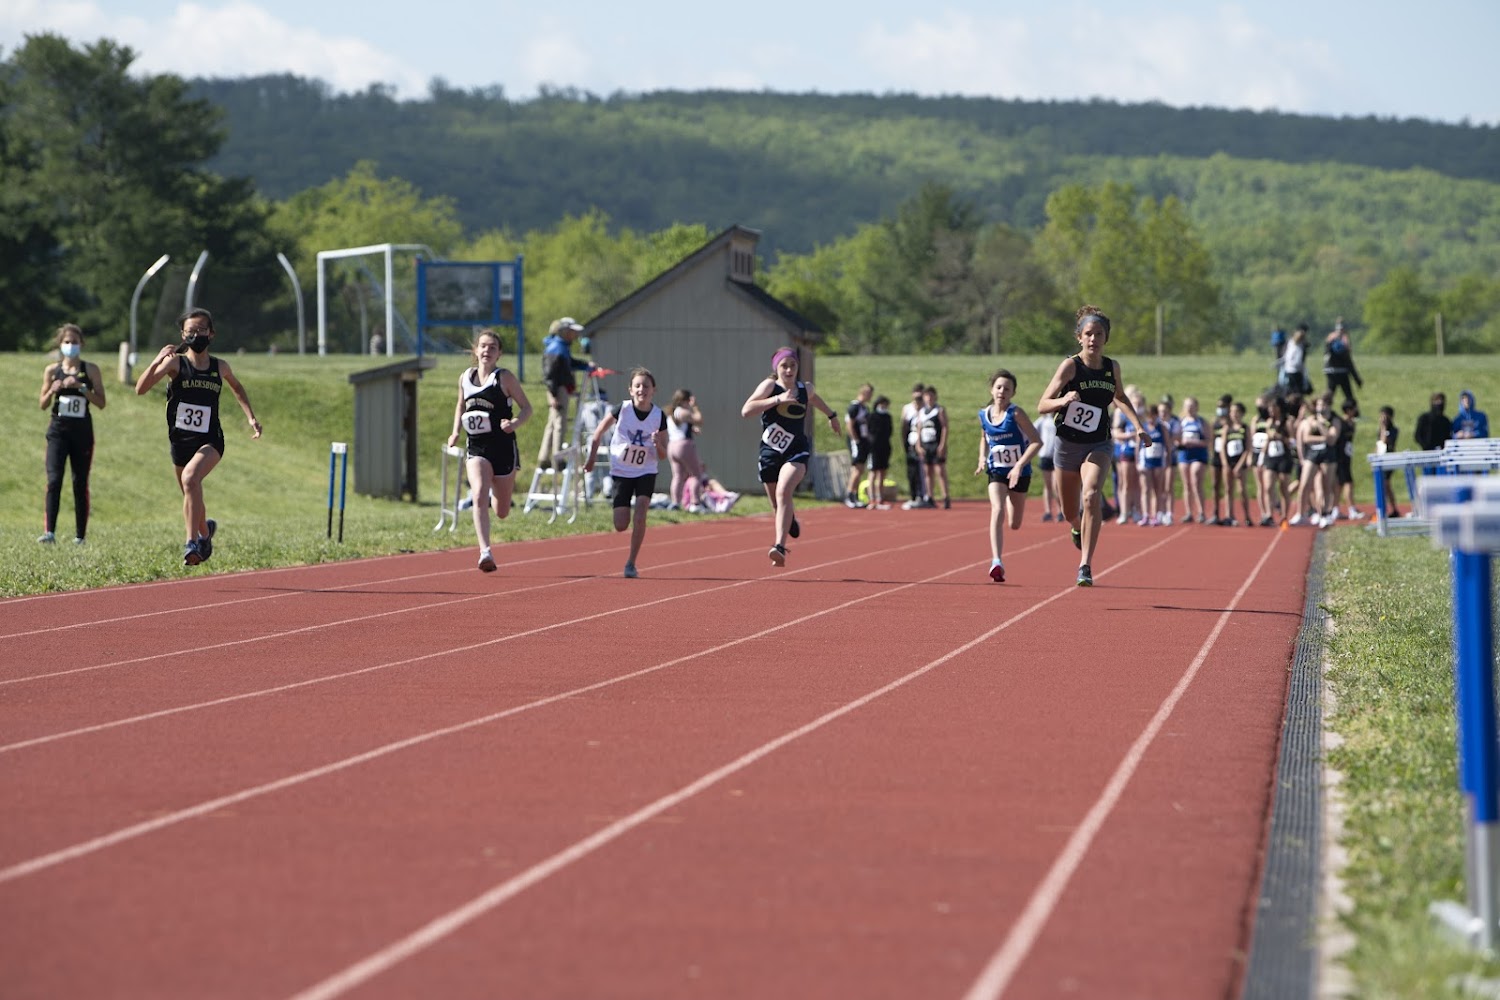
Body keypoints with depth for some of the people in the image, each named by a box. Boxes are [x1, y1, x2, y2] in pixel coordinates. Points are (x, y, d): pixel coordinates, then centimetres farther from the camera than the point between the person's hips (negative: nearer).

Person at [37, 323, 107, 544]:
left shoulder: (90, 369, 2)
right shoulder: (52, 371, 5)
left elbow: (101, 403, -1)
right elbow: (42, 404, 8)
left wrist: (81, 387, -14)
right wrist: (52, 390, -12)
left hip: (82, 431, 0)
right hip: (58, 430, 0)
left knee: (80, 484, 3)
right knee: (54, 479, -13)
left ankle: (80, 535, 9)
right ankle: (49, 532, -19)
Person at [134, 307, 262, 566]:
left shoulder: (220, 367, 1)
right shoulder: (175, 363, -6)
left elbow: (236, 388, 25)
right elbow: (141, 389, -19)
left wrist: (250, 417, 17)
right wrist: (156, 363, -32)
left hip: (210, 441, -1)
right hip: (180, 440, 1)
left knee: (191, 478, -30)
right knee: (191, 496, 16)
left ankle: (193, 542, -28)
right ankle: (205, 530, 50)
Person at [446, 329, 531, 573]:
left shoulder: (505, 377, -6)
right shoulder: (465, 378, 6)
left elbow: (526, 408, -2)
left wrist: (514, 423, -23)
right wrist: (455, 432, 6)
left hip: (504, 448, -2)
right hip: (477, 449, 2)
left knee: (502, 513, 10)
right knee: (479, 497, -24)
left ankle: (498, 496, 49)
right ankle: (485, 553, -28)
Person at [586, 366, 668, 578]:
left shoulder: (659, 417, -10)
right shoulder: (622, 410, -13)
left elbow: (663, 456, -4)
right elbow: (598, 433, 1)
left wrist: (658, 443, -25)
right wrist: (592, 459, 2)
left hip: (646, 473, 0)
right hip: (621, 472, 0)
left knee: (639, 516, -21)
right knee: (621, 526, -5)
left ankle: (631, 563, -7)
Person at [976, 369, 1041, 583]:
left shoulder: (1016, 414, -16)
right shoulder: (984, 415, -3)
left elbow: (1036, 441, -19)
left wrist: (1019, 465, -27)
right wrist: (982, 458, -1)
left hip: (1019, 473, -2)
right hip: (996, 471, 2)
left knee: (1014, 524, 10)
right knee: (997, 511, -24)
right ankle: (996, 561, -31)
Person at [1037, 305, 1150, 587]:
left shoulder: (1112, 367, 0)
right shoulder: (1070, 366, -11)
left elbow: (1119, 397, 22)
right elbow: (1042, 406, -15)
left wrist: (1138, 424, 12)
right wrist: (1063, 400, -34)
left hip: (1098, 446, 1)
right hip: (1068, 444, -1)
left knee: (1091, 496, -26)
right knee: (1070, 513, 11)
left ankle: (1085, 566, -26)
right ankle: (1078, 528, 52)